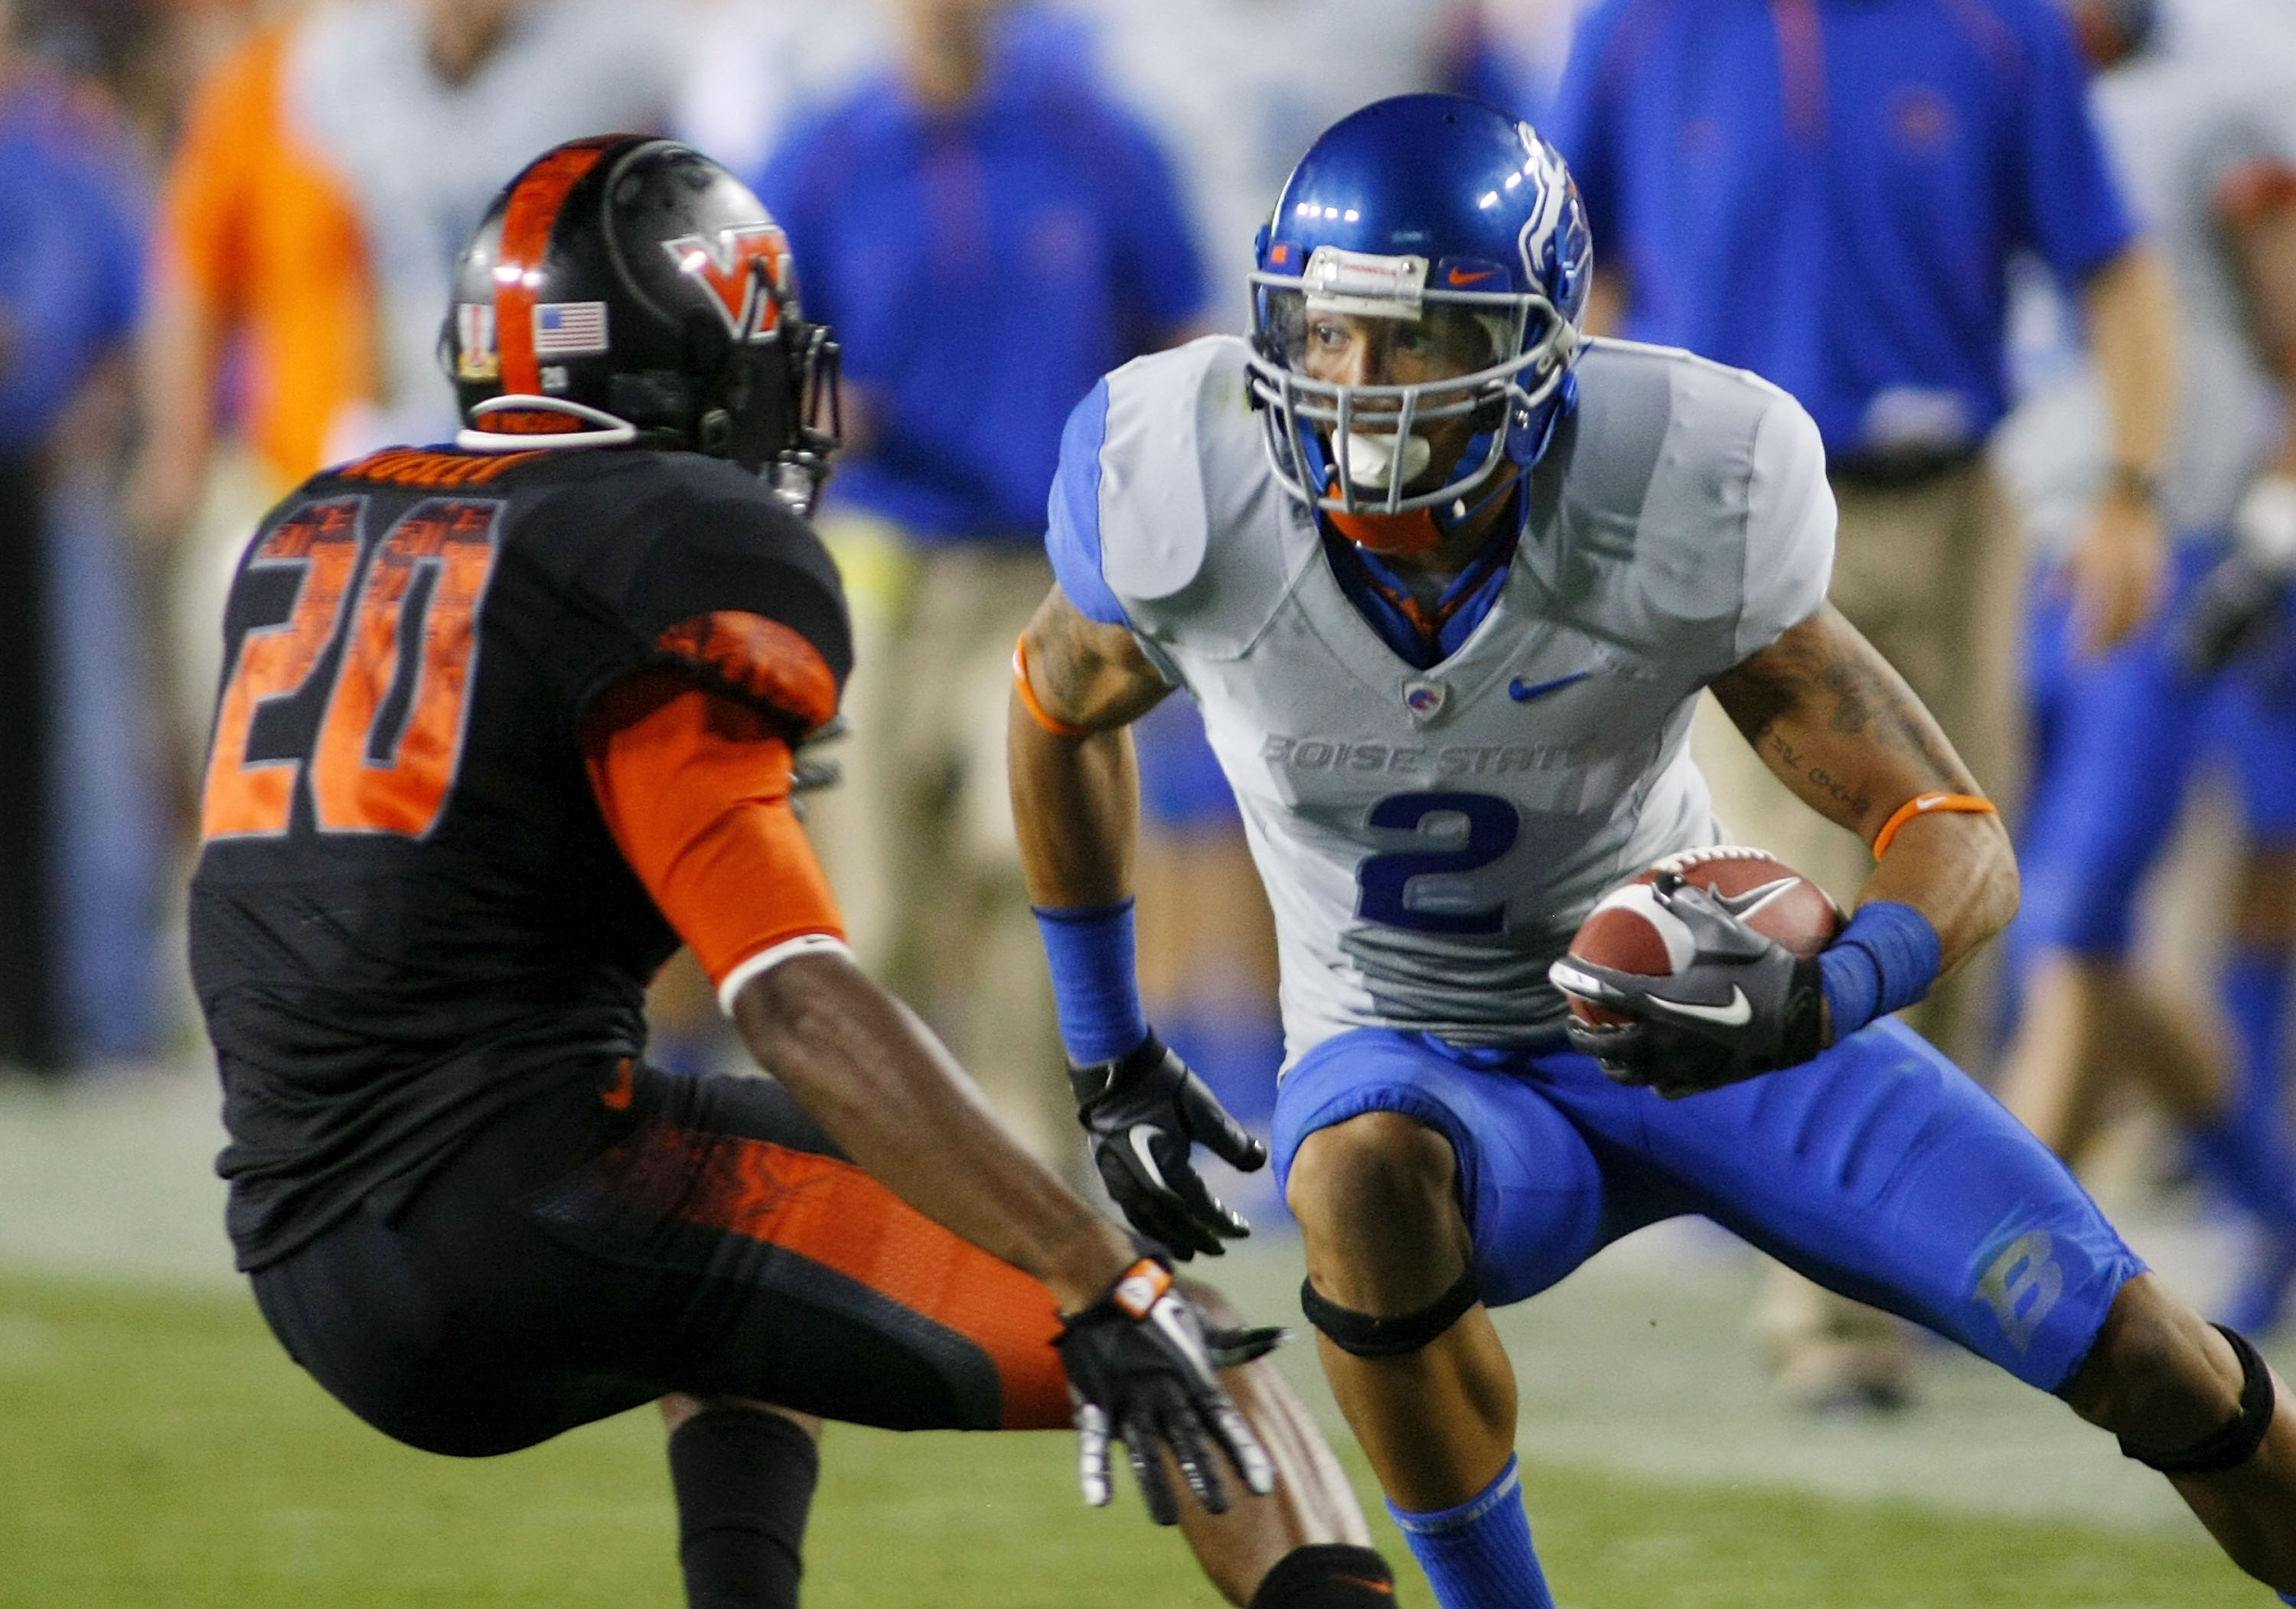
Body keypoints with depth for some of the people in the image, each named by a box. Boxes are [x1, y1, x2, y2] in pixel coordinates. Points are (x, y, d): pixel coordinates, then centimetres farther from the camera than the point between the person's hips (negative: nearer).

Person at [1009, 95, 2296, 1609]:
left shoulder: (1678, 510, -25)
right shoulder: (1186, 507, -21)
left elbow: (1961, 841, -20)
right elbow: (1061, 707, 4)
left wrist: (1815, 1001, -42)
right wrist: (1109, 1059, 10)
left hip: (1687, 1006, 0)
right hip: (1415, 1059, 0)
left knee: (2130, 1349, -11)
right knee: (1364, 1182, -38)